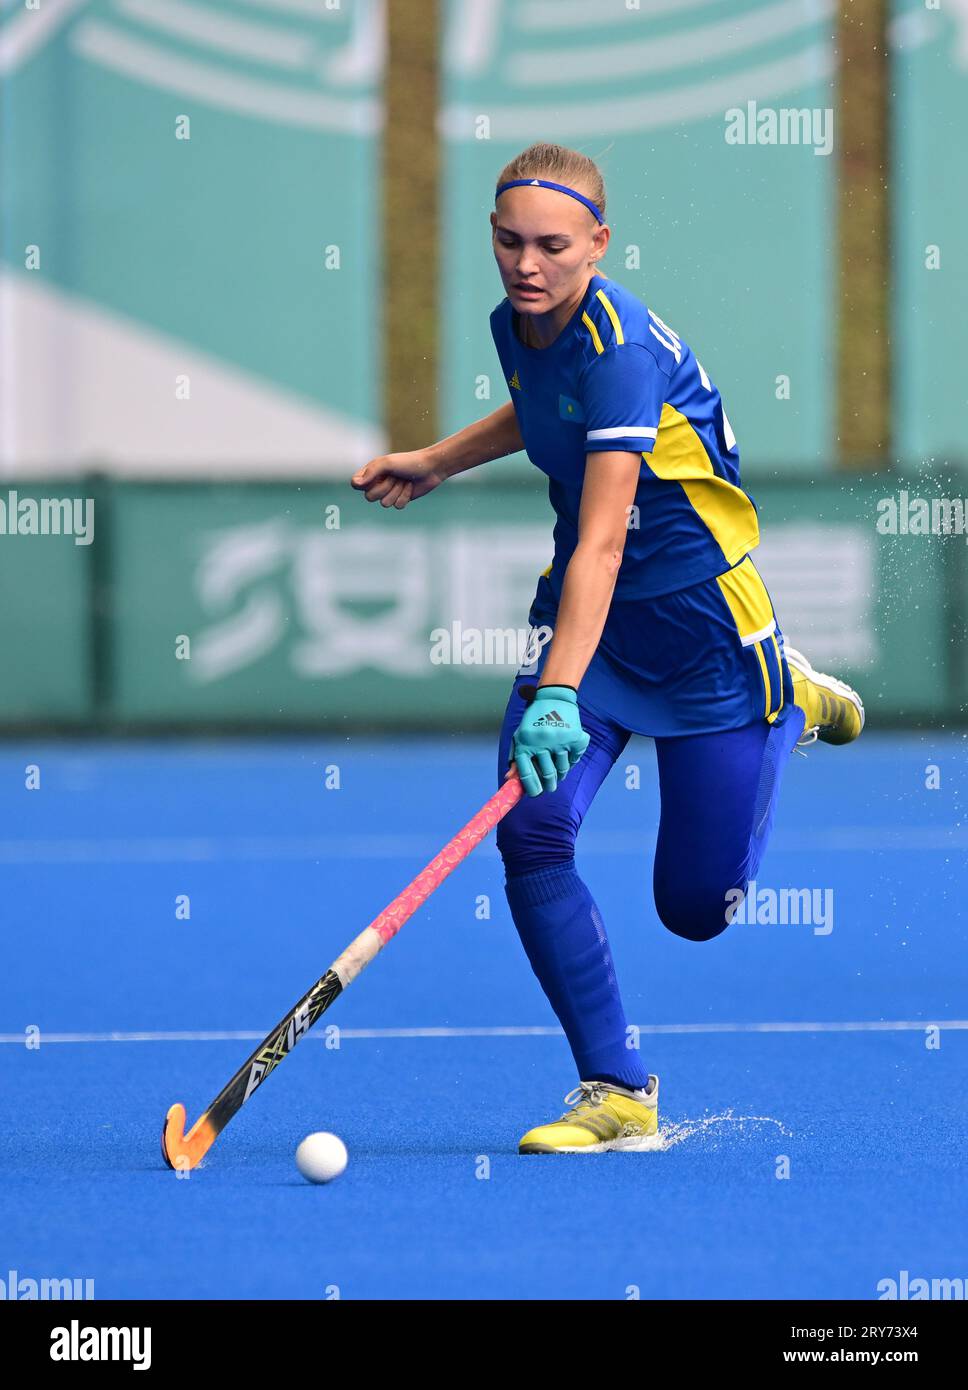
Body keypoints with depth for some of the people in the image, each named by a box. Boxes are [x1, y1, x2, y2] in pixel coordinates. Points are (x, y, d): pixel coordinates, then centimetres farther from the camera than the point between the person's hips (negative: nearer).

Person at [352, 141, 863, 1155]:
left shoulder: (620, 348, -27)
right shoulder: (516, 325, -3)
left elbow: (602, 542, -37)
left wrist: (559, 695, -46)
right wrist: (436, 461, 24)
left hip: (699, 620, -7)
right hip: (584, 614, 7)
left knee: (695, 907, 2)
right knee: (529, 833, -17)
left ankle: (791, 704, 30)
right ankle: (616, 1094, -9)